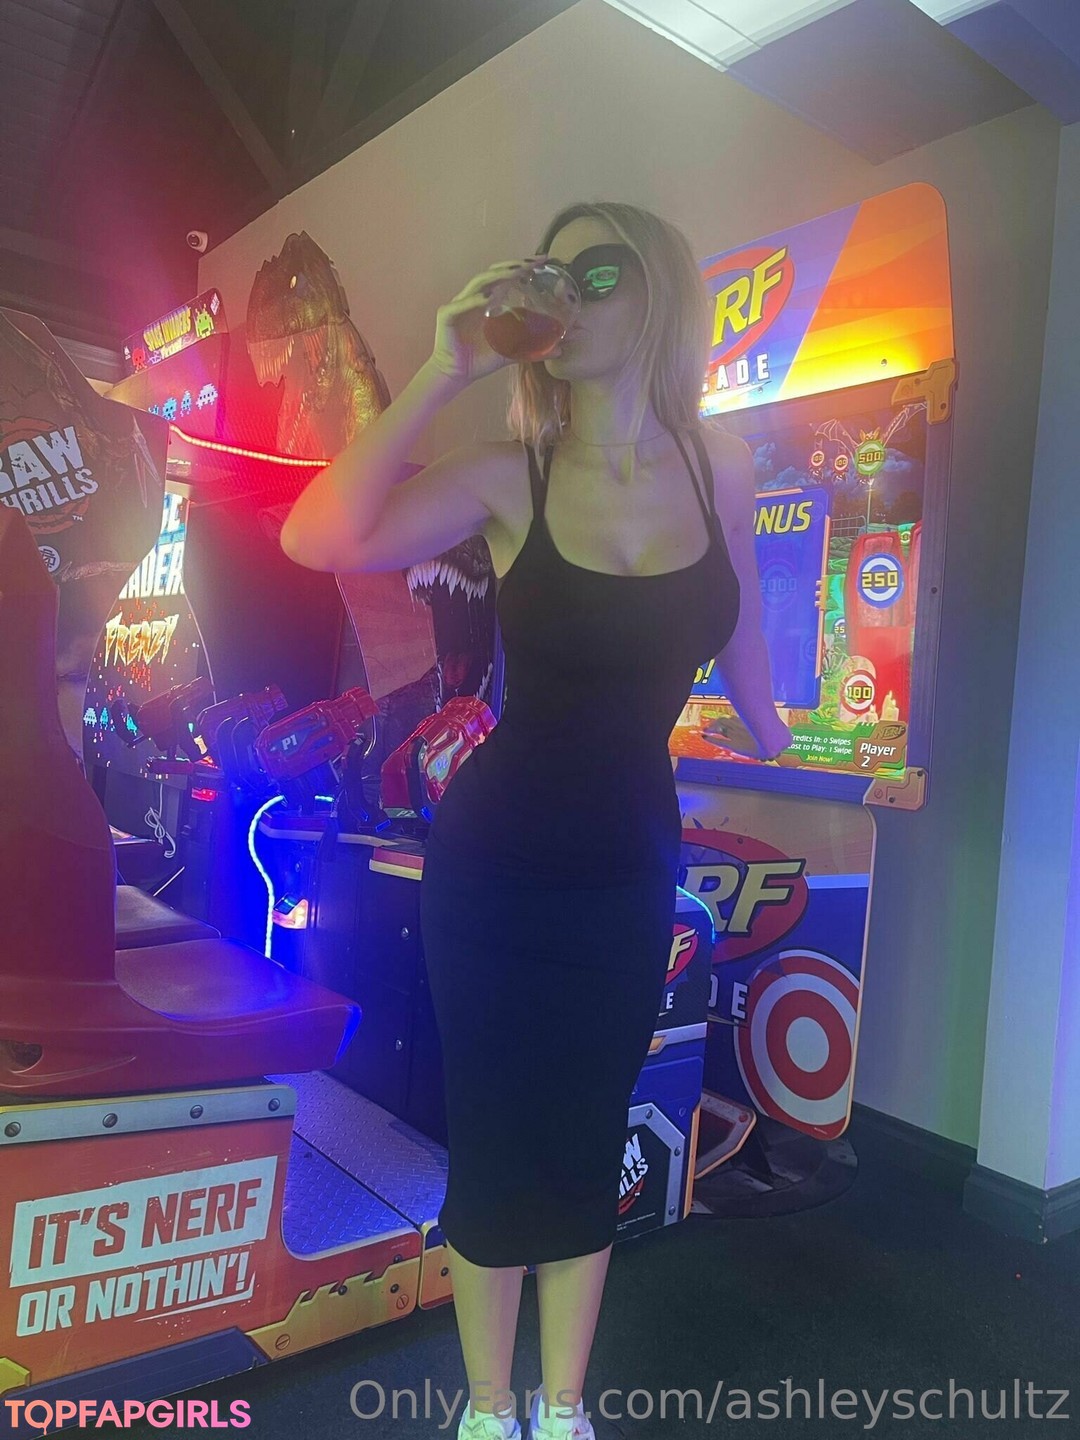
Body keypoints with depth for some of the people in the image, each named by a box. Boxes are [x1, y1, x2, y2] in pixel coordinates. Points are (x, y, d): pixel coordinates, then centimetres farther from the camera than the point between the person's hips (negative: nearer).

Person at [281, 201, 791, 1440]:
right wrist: (444, 371, -24)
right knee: (495, 1142, 12)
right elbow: (318, 539, -25)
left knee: (588, 1140, 18)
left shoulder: (720, 469, -1)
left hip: (630, 861, 3)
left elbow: (737, 631, 13)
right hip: (495, 860, -2)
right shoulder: (508, 477, -11)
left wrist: (776, 752, 24)